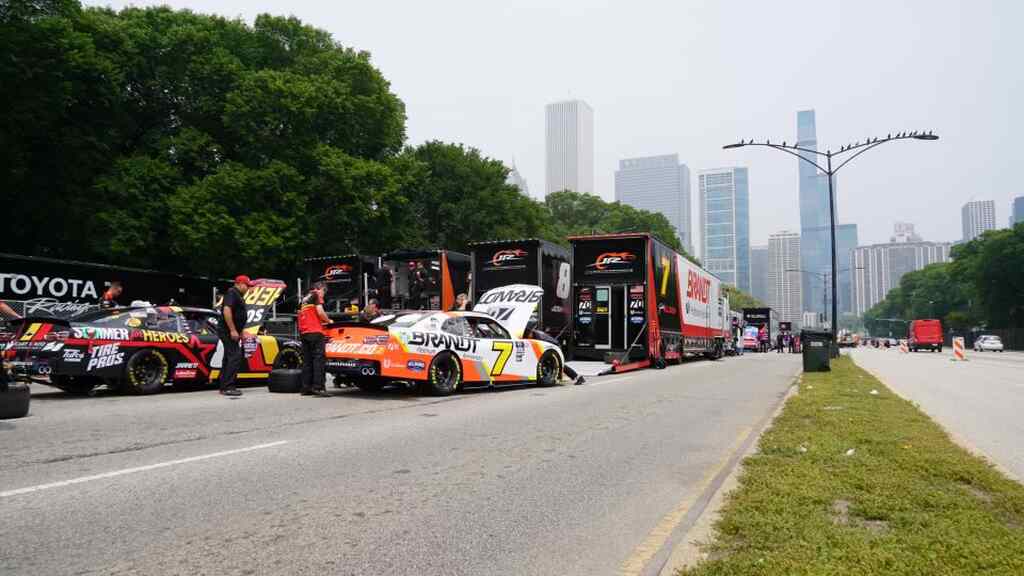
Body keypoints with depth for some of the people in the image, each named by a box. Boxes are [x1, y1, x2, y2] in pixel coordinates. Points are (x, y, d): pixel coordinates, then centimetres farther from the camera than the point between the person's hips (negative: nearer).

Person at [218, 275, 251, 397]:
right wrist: (233, 330, -26)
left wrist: (240, 332, 27)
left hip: (231, 332, 11)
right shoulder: (232, 293, -11)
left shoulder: (238, 295, 20)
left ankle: (224, 387, 17)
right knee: (235, 357, -16)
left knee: (229, 358, 12)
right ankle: (228, 387, -19)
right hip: (228, 331, -11)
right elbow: (226, 310, -24)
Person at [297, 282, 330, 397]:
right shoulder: (316, 295, 3)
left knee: (307, 360, 7)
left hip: (303, 332, 8)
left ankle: (305, 388, 5)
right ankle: (318, 386, -19)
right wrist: (328, 321, 6)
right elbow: (320, 312, -9)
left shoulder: (305, 299, 27)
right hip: (315, 331, -8)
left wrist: (322, 322, 27)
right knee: (319, 358, -11)